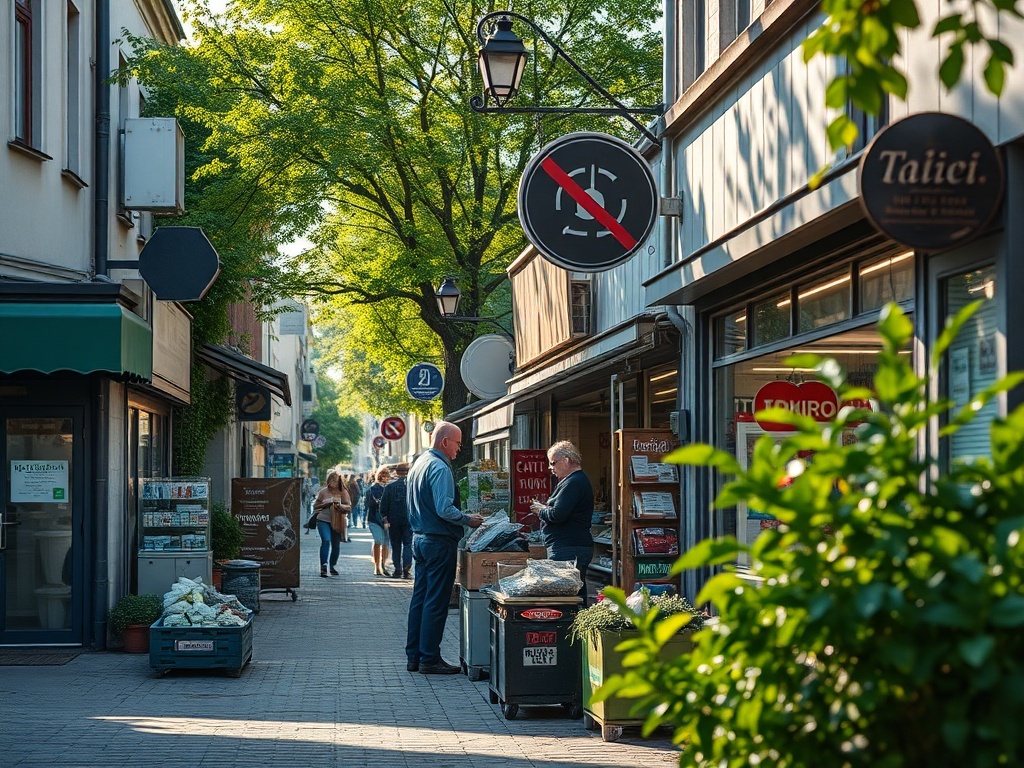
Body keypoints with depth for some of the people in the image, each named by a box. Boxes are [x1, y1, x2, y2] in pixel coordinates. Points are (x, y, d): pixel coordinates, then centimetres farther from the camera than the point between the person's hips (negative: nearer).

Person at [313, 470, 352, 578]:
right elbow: (315, 506, 7)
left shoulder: (343, 492, 4)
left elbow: (349, 506, 0)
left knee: (336, 545, 9)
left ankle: (332, 566, 28)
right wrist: (326, 504, -11)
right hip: (324, 520, -2)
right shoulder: (323, 492, 3)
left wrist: (340, 506, -20)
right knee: (326, 540, -21)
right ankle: (323, 566, -24)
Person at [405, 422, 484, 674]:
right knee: (436, 602, -5)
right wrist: (468, 520, -10)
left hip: (420, 538, 10)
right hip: (439, 541, -10)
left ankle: (414, 656, 16)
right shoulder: (440, 468, -17)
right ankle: (430, 659, -2)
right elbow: (444, 509, -24)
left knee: (420, 598, 12)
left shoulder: (419, 464, 14)